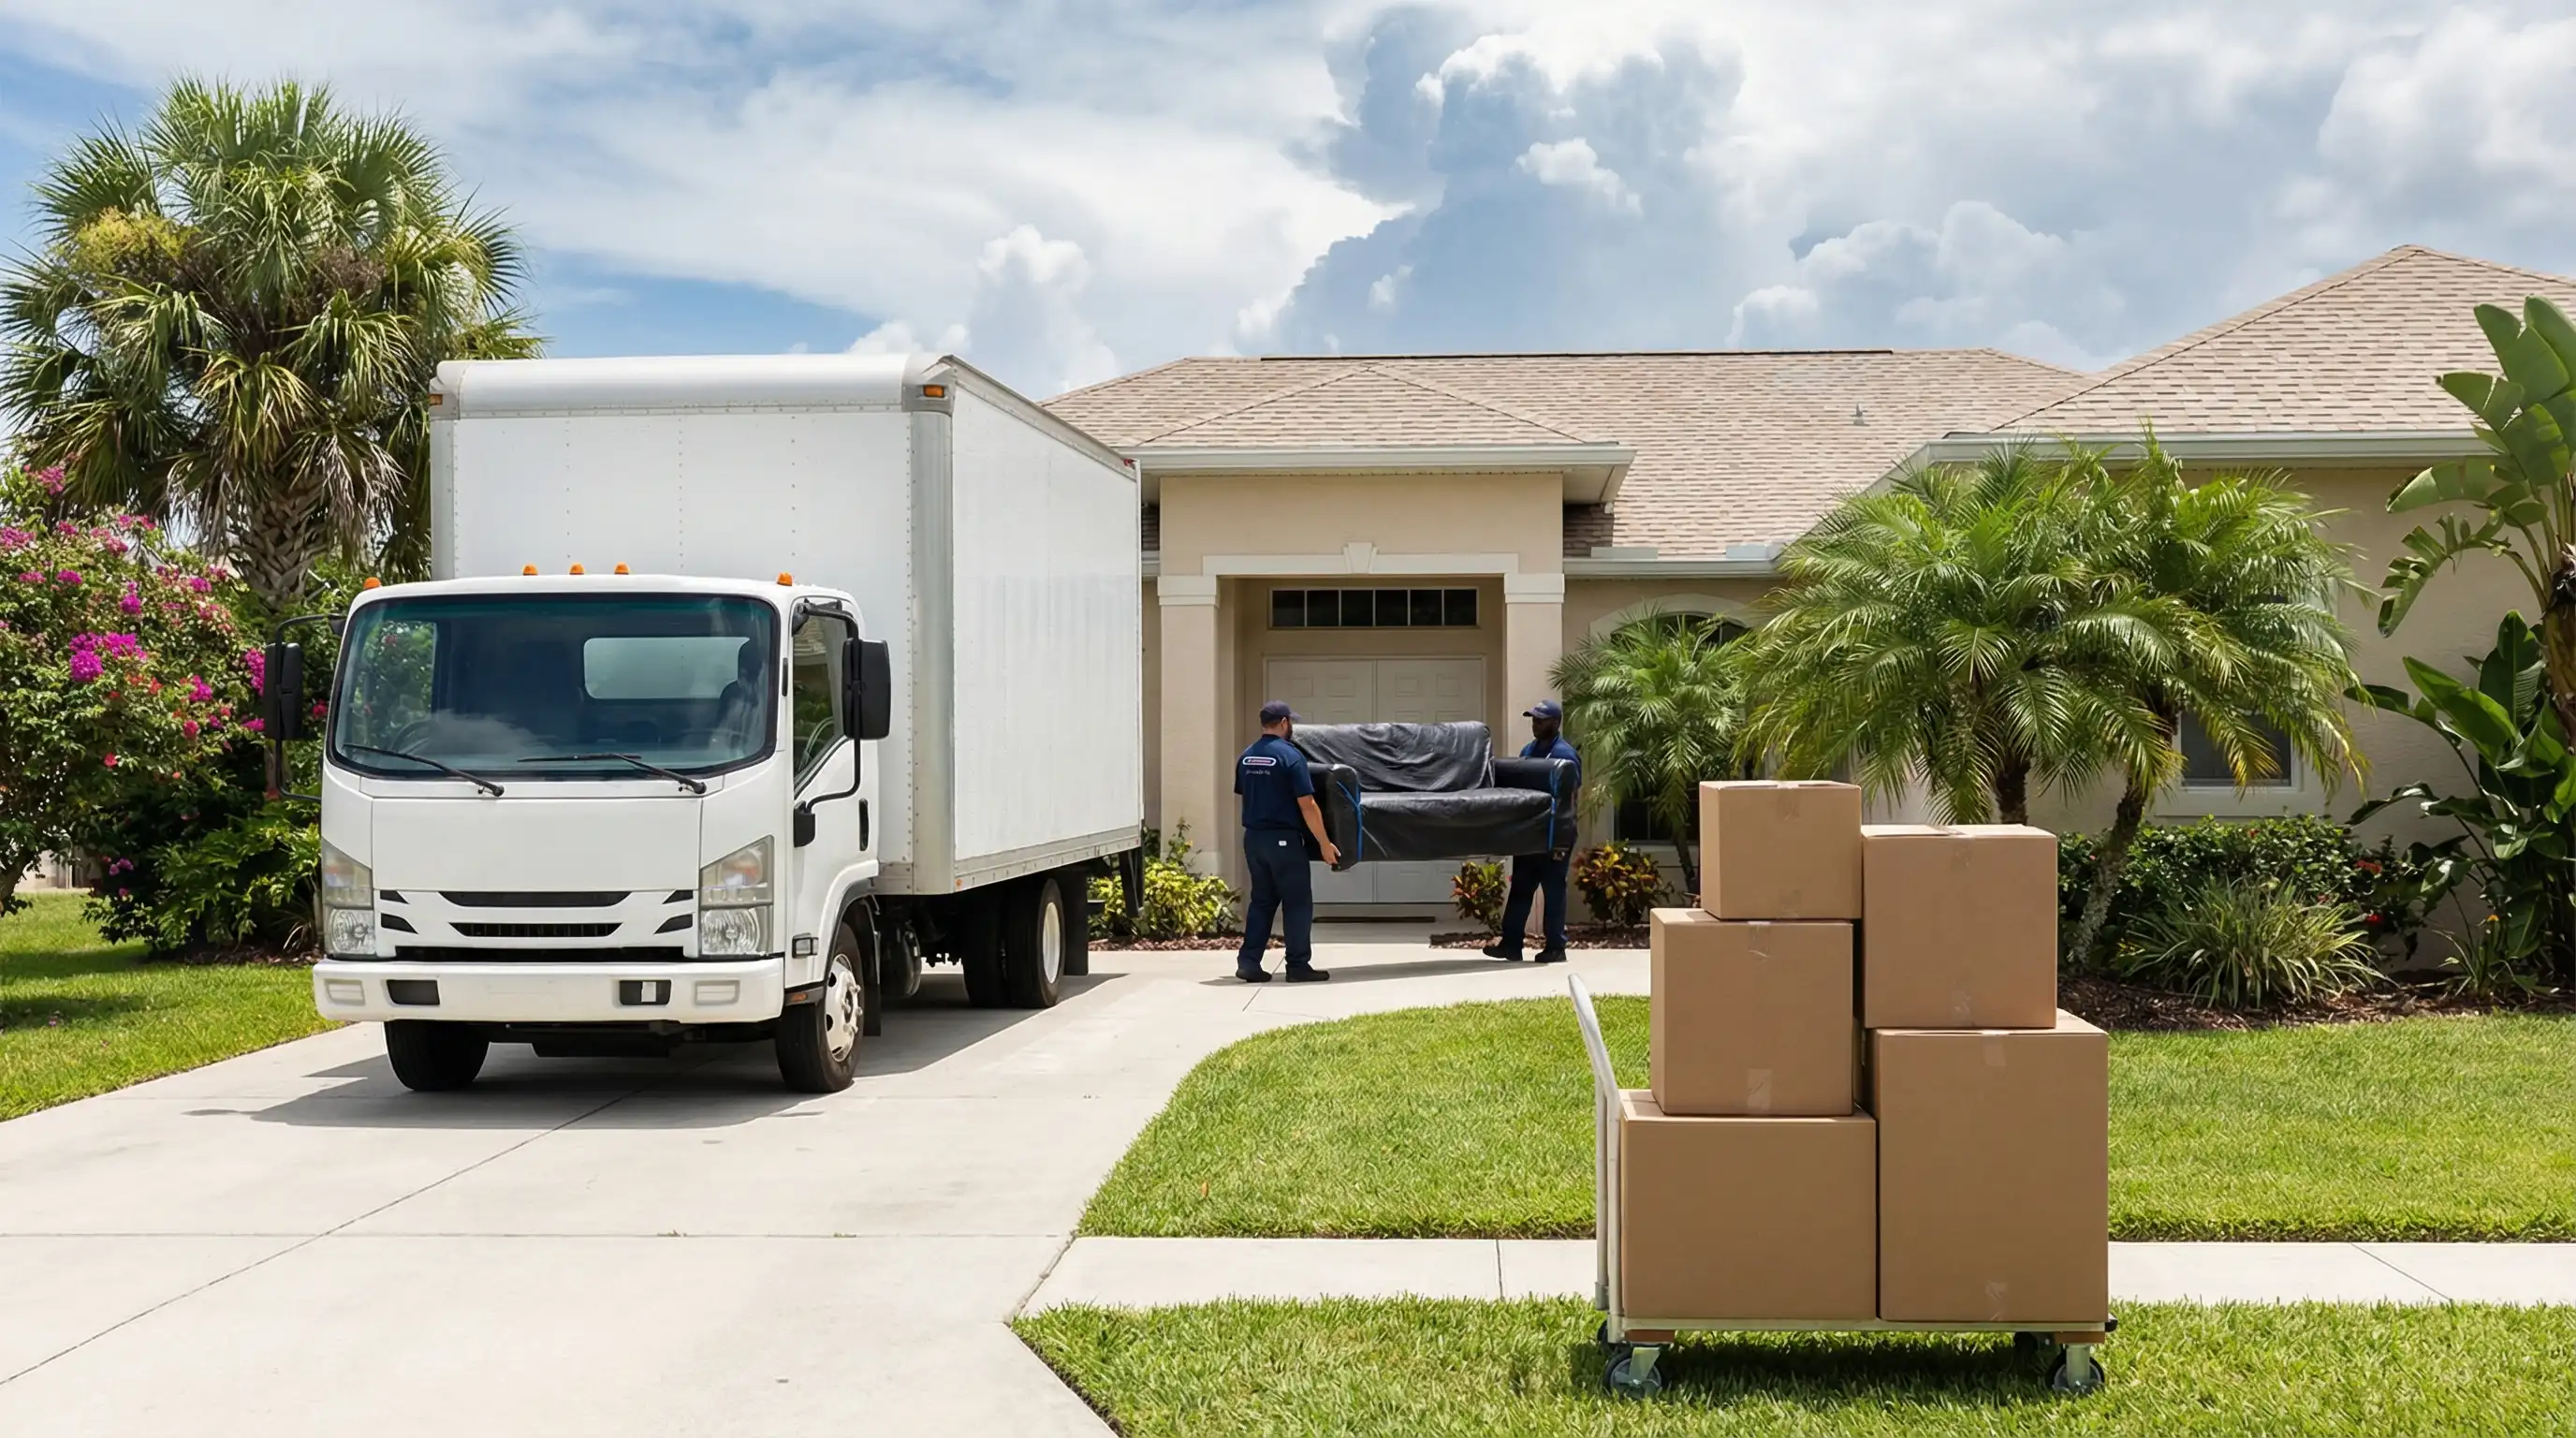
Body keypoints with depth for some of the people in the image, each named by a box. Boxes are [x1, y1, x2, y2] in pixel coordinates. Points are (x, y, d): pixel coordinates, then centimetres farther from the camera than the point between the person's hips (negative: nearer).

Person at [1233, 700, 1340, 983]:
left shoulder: (1246, 758, 8)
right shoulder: (1290, 756, -13)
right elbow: (1307, 805, -16)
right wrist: (1324, 843, -11)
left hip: (1253, 837, 7)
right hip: (1283, 839, -7)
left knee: (1261, 900, 14)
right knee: (1297, 902, 2)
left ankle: (1249, 962, 8)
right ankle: (1298, 965, 4)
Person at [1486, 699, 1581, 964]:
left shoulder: (1565, 754, -13)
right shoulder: (1528, 750, 12)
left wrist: (1562, 841, -19)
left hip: (1554, 835, -8)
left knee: (1553, 890, 0)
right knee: (1520, 888, 8)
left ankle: (1556, 947, 7)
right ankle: (1511, 944, 11)